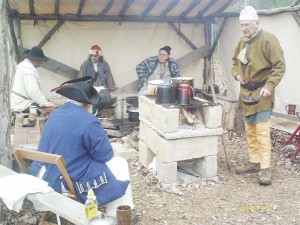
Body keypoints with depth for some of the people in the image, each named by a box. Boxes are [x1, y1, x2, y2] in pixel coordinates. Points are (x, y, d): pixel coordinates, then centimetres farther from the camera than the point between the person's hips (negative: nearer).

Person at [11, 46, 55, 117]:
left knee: (50, 104, 11)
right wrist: (45, 103, -17)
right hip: (22, 104, -11)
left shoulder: (24, 64, 14)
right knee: (51, 108, -20)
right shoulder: (29, 70, -20)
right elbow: (33, 92, -27)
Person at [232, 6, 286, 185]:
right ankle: (254, 162, 24)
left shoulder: (268, 39, -12)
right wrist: (237, 74, 4)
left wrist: (269, 86, -24)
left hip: (261, 93, -7)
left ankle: (265, 168, -3)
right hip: (246, 92, 8)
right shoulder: (242, 42, 11)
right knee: (250, 131, 12)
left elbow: (280, 66, -15)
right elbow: (236, 61, 24)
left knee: (262, 132, -9)